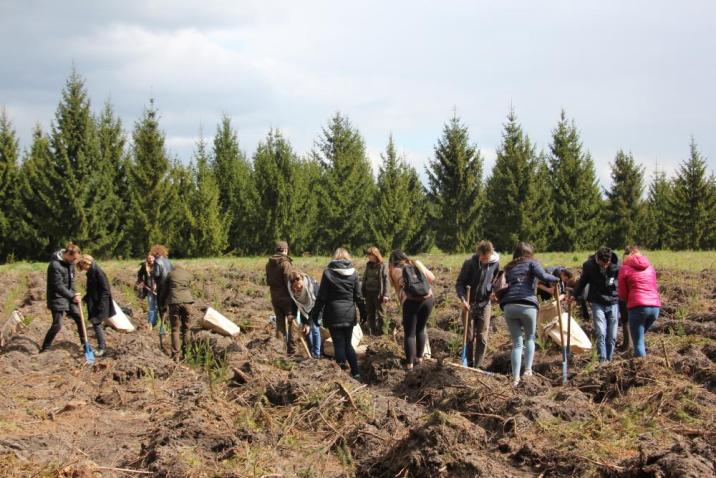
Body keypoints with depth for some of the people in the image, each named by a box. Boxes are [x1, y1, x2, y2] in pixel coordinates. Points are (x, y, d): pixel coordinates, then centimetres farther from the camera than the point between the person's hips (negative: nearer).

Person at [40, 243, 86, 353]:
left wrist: (74, 295, 7)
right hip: (57, 299, -8)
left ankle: (84, 343, 24)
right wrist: (72, 296, -28)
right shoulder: (55, 265, -25)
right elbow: (58, 286, -26)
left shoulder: (70, 262, 0)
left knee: (79, 318, 10)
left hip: (69, 297, 8)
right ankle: (44, 348, 4)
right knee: (57, 325, -9)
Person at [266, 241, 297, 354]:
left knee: (280, 322, 13)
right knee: (292, 323, 2)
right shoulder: (285, 263, -16)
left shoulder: (269, 264, 8)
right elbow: (289, 281, -18)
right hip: (286, 297, -7)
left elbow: (268, 281, 14)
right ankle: (291, 349, 0)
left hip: (275, 297, 7)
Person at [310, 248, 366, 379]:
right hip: (349, 314, 3)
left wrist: (316, 313, 1)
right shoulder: (353, 273, 2)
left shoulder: (328, 272, -6)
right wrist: (363, 312, 15)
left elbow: (321, 296, -5)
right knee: (348, 344, 14)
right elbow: (358, 296, 5)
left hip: (334, 314, -3)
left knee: (339, 345, 1)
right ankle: (356, 373, 12)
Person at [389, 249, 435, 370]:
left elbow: (398, 288, 5)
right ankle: (419, 358, 28)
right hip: (428, 298, 4)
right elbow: (432, 278, 17)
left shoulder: (395, 270, 8)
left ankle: (409, 363, 6)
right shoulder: (417, 263, 15)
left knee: (409, 333, 5)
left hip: (411, 301, -4)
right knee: (420, 330, 21)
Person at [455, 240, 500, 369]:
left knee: (482, 338, 0)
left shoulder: (495, 263, -5)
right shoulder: (469, 263, -14)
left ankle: (478, 366, 5)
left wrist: (494, 291, -7)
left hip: (484, 304, 2)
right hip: (469, 304, -2)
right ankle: (469, 364, 17)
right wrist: (463, 299, -25)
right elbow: (459, 283, -10)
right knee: (469, 337, 5)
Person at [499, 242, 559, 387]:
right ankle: (528, 370, 4)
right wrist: (555, 279, 11)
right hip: (527, 305, -3)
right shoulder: (531, 263, 10)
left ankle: (516, 377, -1)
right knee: (530, 338, 17)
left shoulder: (508, 268, 24)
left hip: (508, 306, 3)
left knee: (517, 343, 8)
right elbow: (543, 276, -6)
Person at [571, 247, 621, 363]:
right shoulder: (589, 265, -7)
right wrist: (574, 295, 3)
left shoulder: (616, 266, -9)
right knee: (601, 333, -13)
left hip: (613, 303, 1)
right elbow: (582, 281, 10)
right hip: (597, 304, -1)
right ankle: (602, 360, -12)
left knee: (612, 336, 3)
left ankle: (609, 360, 14)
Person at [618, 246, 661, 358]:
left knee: (638, 343, -1)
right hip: (655, 306, 5)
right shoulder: (649, 266, 18)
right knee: (640, 335, 23)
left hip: (638, 307, -5)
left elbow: (622, 295, 7)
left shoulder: (625, 269, 4)